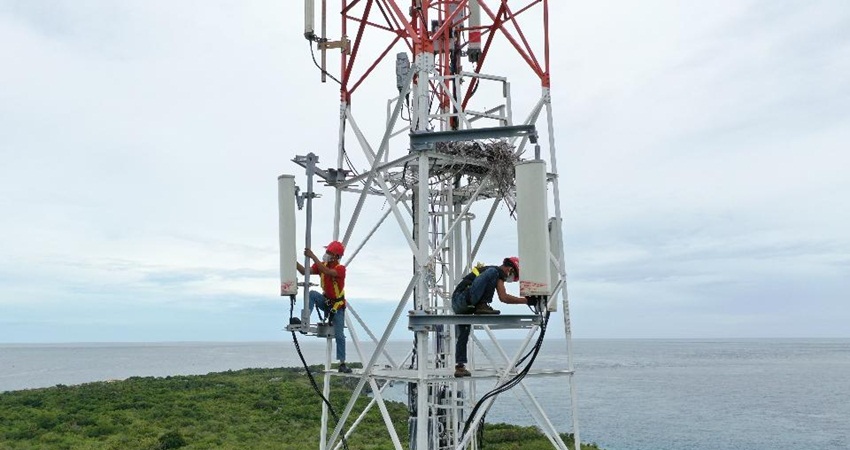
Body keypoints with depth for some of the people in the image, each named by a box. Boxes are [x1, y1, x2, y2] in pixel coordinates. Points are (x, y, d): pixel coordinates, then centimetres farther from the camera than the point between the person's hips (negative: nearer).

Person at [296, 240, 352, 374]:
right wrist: (295, 262, -31)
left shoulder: (341, 269, -21)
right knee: (312, 294, -28)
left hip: (337, 305, -4)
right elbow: (305, 271, -15)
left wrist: (313, 257, -44)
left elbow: (327, 272, -40)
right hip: (325, 301, 4)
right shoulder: (322, 265, -5)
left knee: (339, 335, -3)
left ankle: (342, 364, 6)